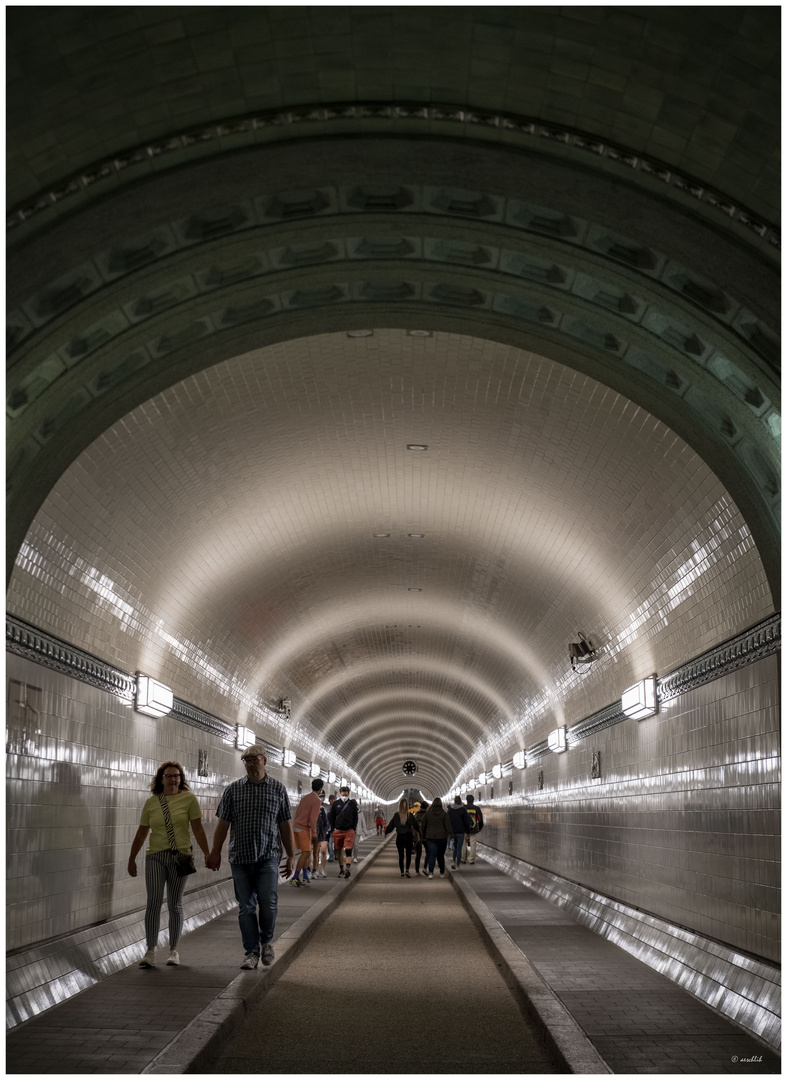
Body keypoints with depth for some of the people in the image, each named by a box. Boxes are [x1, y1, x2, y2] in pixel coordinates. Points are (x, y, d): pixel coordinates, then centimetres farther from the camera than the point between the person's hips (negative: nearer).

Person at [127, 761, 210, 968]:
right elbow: (141, 833, 12)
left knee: (175, 904, 6)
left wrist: (207, 855, -4)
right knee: (153, 902, -9)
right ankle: (150, 951, -7)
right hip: (155, 857, 1)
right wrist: (132, 859, 14)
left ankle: (173, 950, 14)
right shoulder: (151, 802, 6)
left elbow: (198, 829, 0)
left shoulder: (188, 799, 1)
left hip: (180, 857, -1)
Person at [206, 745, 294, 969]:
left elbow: (285, 825, 8)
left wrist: (290, 856, 8)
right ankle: (252, 952, 13)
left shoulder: (278, 789, 6)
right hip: (240, 857, 1)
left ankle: (266, 941, 16)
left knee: (268, 903, -10)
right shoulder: (233, 789, 6)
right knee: (246, 907, 3)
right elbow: (223, 823, 6)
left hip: (268, 857, -1)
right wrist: (215, 853, 0)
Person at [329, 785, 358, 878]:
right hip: (338, 831, 2)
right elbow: (332, 818, 11)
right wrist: (333, 830, 6)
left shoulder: (352, 804, 5)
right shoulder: (336, 804, 6)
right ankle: (341, 869, 18)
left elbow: (355, 818, 9)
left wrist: (353, 829, 2)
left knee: (348, 850, -13)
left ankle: (347, 869, -17)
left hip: (349, 831, -2)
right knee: (339, 851, 8)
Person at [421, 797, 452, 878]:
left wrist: (423, 836, 17)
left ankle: (430, 872, -20)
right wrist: (451, 834, -13)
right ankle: (442, 872, 19)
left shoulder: (427, 813, 3)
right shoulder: (444, 814, -3)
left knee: (431, 854, -4)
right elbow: (448, 825, -10)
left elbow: (424, 825, 9)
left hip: (430, 837, 0)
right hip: (442, 837, 0)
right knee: (441, 855, 12)